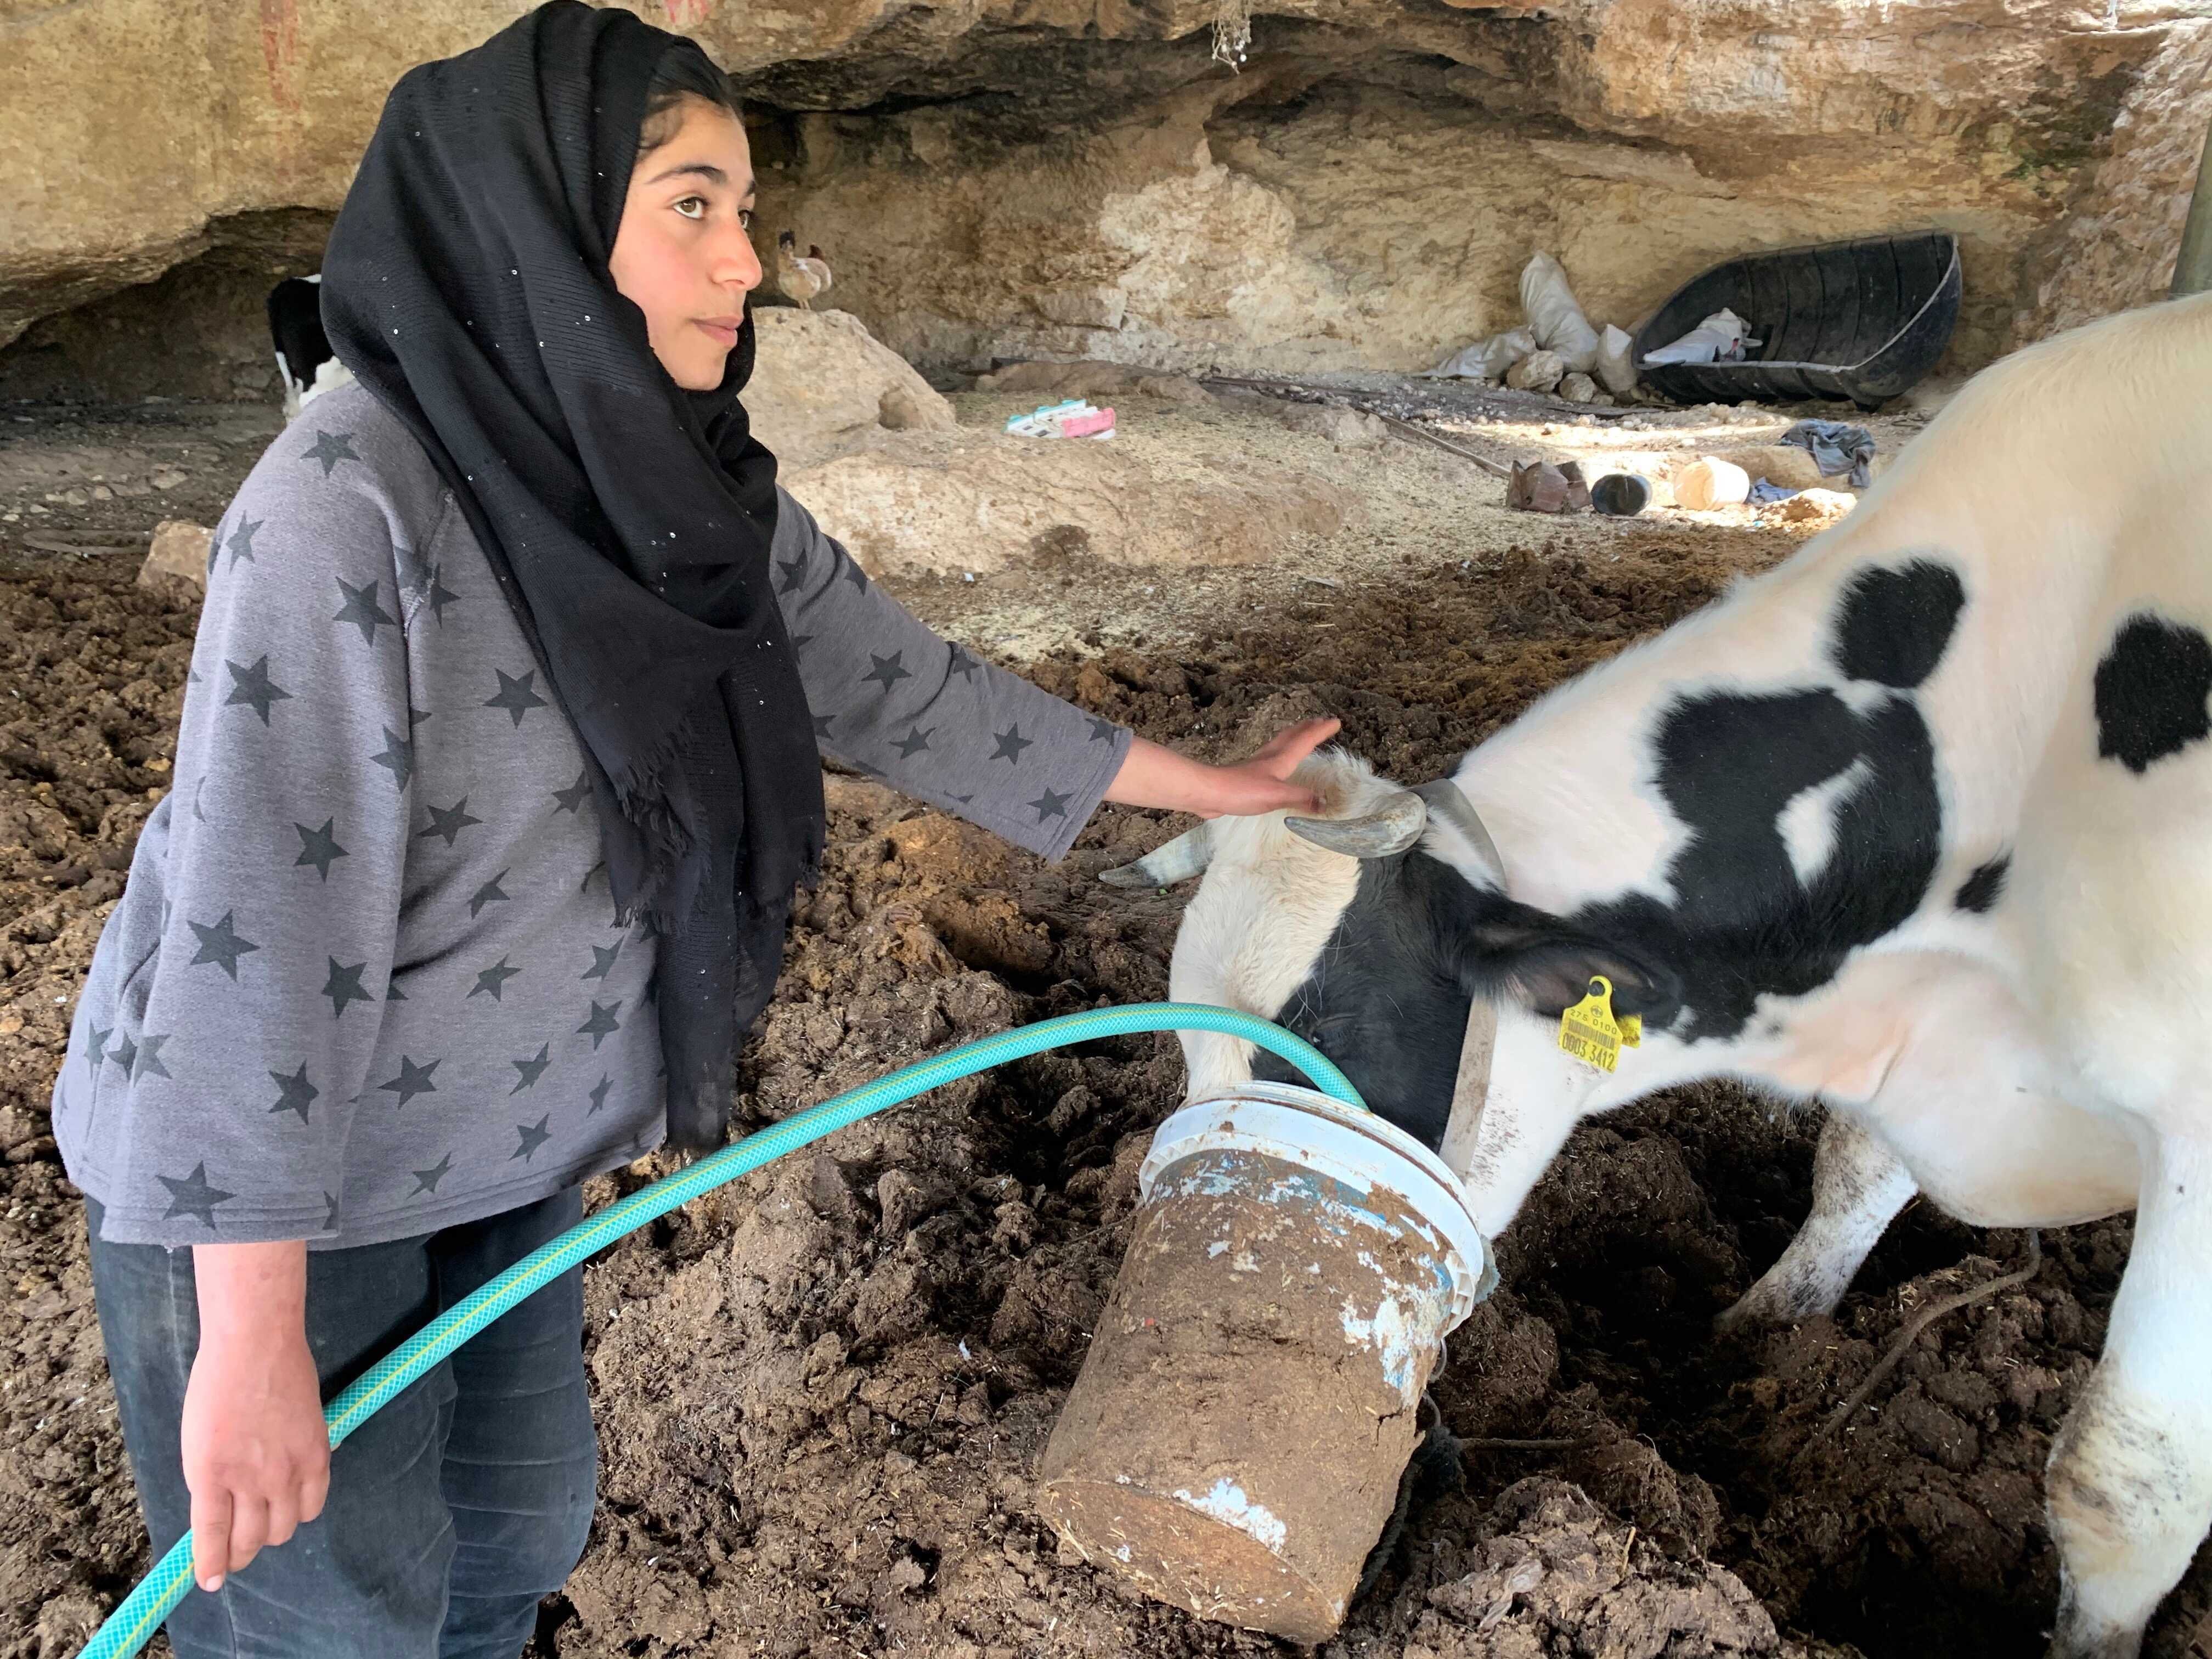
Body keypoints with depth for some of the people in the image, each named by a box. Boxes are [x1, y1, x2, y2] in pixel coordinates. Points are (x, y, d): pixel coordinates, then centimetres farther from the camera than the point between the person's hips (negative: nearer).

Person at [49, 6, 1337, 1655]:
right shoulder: (347, 507, -27)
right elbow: (255, 933, -28)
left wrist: (1198, 782, 12)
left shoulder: (692, 492, -5)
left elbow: (898, 684, 5)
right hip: (263, 1186, -7)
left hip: (501, 1153, 7)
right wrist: (253, 1342, -25)